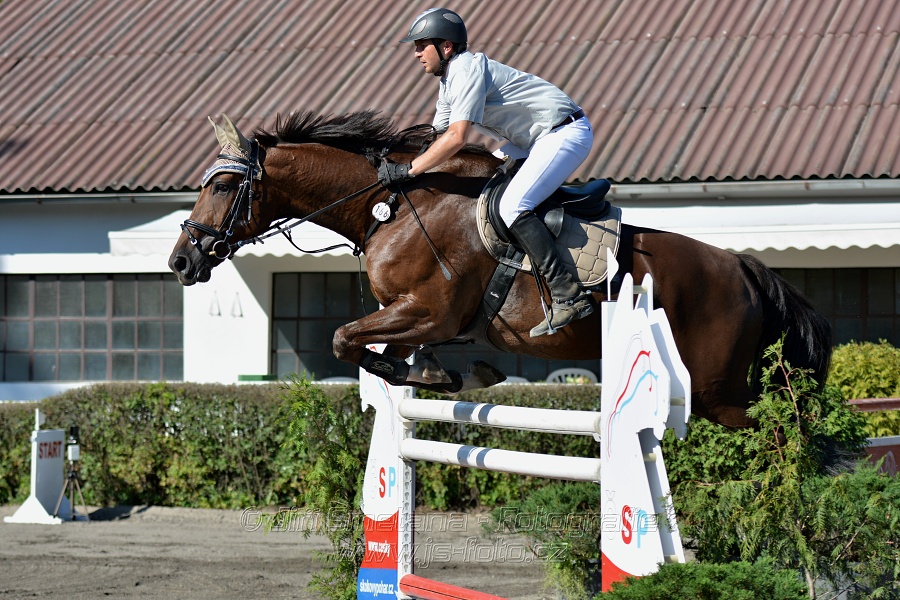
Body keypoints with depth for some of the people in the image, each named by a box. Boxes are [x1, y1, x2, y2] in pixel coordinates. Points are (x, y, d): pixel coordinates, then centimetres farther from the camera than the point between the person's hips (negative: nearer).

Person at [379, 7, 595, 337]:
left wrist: (408, 171, -24)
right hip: (535, 141, 11)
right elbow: (437, 138, 19)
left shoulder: (468, 69, -18)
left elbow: (456, 138, -27)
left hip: (566, 133, -11)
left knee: (511, 206, -23)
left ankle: (569, 295, -29)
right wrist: (396, 165, 6)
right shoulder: (448, 83, 14)